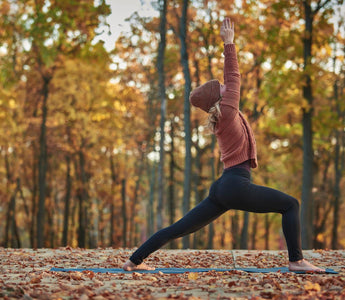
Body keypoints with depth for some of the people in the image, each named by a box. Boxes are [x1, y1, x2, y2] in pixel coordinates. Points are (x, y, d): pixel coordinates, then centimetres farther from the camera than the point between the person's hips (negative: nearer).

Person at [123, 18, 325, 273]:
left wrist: (229, 44, 29)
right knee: (291, 205, -2)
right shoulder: (227, 111, -5)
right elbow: (235, 77, 1)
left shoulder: (221, 115, 18)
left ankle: (135, 260, 9)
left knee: (180, 228, 9)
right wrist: (229, 43, 6)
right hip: (236, 185, -10)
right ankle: (297, 260, -10)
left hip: (223, 188, 10)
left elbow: (230, 79, 27)